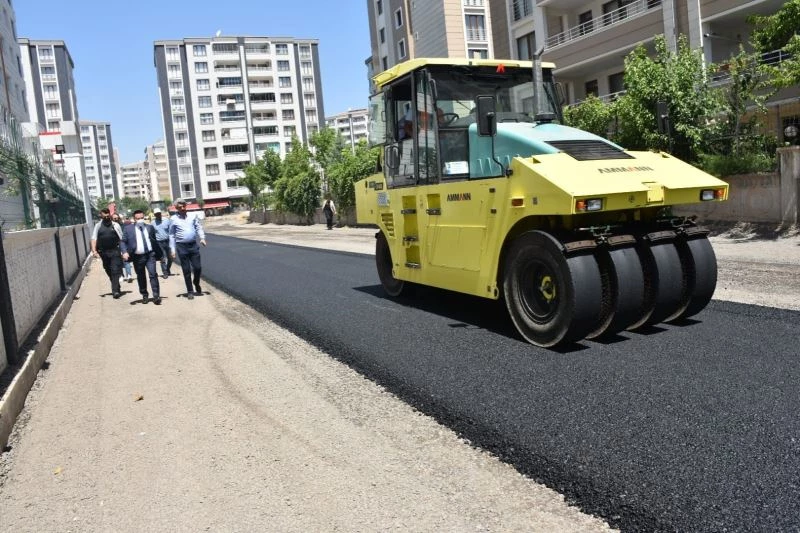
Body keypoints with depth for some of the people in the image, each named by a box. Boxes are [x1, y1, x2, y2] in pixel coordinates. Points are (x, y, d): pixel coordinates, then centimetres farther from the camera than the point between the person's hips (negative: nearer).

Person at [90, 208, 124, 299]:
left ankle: (115, 291, -12)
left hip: (115, 251, -3)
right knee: (109, 272, 12)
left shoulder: (115, 225, 2)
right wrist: (94, 250, -12)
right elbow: (94, 238, 0)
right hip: (103, 252, 3)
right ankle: (116, 289, 25)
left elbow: (121, 239, 1)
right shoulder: (98, 226, 6)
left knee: (115, 271, -10)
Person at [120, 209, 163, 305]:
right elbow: (123, 242, 2)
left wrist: (159, 254, 15)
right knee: (141, 277, 10)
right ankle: (144, 295, 24)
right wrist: (124, 252, -15)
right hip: (137, 257, 0)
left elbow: (155, 241, 16)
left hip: (150, 254, 0)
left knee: (153, 274, -10)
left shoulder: (149, 227, 11)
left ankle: (156, 296, -9)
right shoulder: (128, 228, 4)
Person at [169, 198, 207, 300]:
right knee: (186, 270, 3)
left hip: (193, 245, 2)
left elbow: (199, 227, 7)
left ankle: (197, 284, 30)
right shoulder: (173, 219, 1)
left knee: (197, 268, 3)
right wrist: (172, 249, -1)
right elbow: (172, 235, 2)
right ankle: (189, 291, 13)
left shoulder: (192, 216, 6)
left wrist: (202, 238, -11)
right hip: (181, 246, -2)